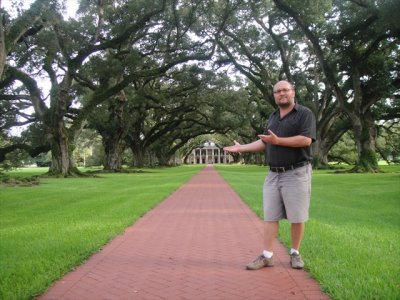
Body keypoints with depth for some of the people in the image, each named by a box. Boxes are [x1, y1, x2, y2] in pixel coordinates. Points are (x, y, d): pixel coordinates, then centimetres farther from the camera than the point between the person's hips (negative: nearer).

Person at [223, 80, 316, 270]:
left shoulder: (304, 113, -4)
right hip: (273, 175, 6)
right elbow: (264, 142, 20)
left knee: (297, 216, 3)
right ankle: (267, 256, 7)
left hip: (296, 173, -5)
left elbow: (306, 140, -17)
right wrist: (241, 148, 15)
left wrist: (278, 141, -19)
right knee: (270, 216, 3)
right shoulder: (273, 117, 16)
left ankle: (295, 253, 20)